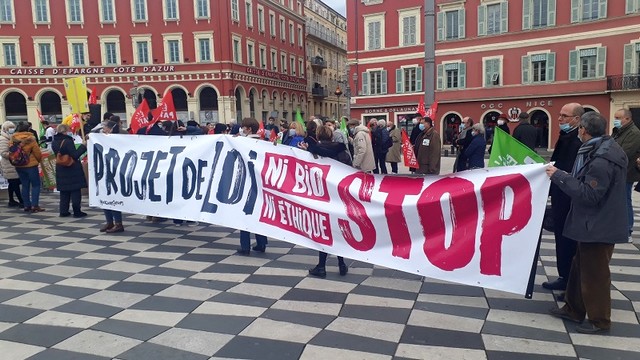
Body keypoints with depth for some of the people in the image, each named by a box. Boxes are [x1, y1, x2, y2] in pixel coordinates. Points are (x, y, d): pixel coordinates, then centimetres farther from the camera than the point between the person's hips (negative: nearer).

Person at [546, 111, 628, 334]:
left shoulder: (601, 159, -25)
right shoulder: (602, 149, 8)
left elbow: (589, 194, -26)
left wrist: (559, 176, -24)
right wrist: (563, 176, 10)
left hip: (599, 226, -10)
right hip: (595, 222, 10)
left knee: (594, 273, 4)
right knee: (580, 268, 19)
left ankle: (599, 320, 20)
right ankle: (574, 309, 32)